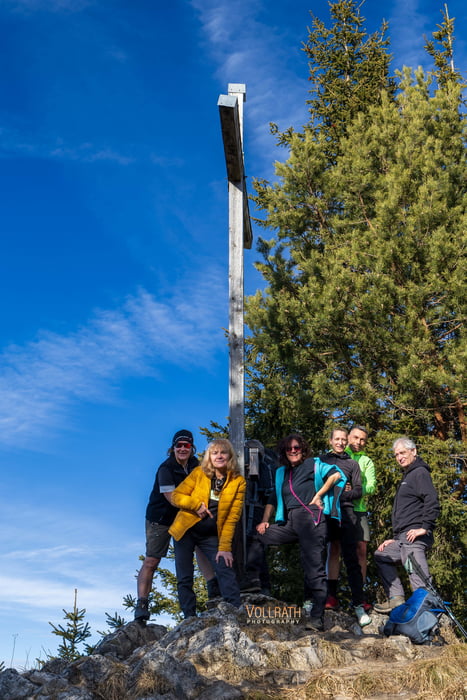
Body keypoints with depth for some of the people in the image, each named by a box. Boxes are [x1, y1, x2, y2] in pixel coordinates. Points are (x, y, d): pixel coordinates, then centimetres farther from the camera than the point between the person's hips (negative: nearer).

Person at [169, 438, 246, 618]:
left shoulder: (238, 481, -5)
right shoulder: (198, 473, -4)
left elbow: (232, 517, -8)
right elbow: (176, 495, -3)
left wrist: (225, 547, -12)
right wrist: (196, 504, -20)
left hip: (211, 536, 0)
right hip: (185, 531, 0)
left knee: (225, 570, -15)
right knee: (184, 579, 2)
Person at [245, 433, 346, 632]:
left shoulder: (313, 465, 8)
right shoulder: (282, 473, 25)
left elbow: (336, 475, -5)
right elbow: (274, 499, 23)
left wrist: (318, 496, -5)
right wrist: (265, 520, 10)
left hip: (310, 517, -7)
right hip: (290, 522, 7)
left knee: (314, 567, -11)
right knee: (258, 539, 0)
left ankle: (317, 617, -13)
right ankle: (253, 581, -5)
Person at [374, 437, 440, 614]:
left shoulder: (420, 472, -5)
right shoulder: (406, 476, 26)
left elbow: (432, 501, -19)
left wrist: (425, 528, -22)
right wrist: (394, 539, 25)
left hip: (414, 537, -11)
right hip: (402, 539, 11)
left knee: (420, 582, -15)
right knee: (381, 556, 21)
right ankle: (396, 597, 14)